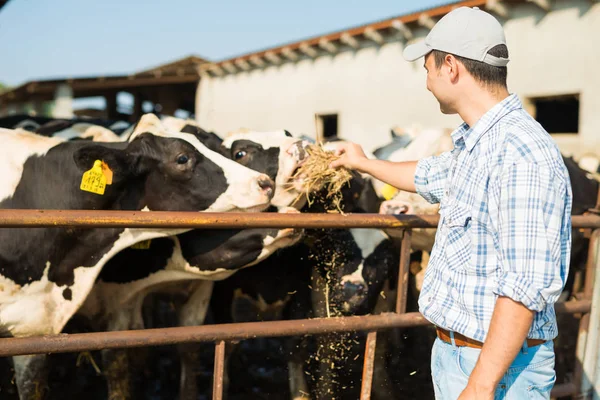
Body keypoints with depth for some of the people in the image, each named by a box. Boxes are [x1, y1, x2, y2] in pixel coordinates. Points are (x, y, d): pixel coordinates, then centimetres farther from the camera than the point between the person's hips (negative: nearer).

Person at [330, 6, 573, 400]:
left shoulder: (523, 155, -25)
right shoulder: (474, 143, 6)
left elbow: (525, 286, -28)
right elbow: (429, 176, 28)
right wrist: (364, 163, 41)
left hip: (497, 367, -9)